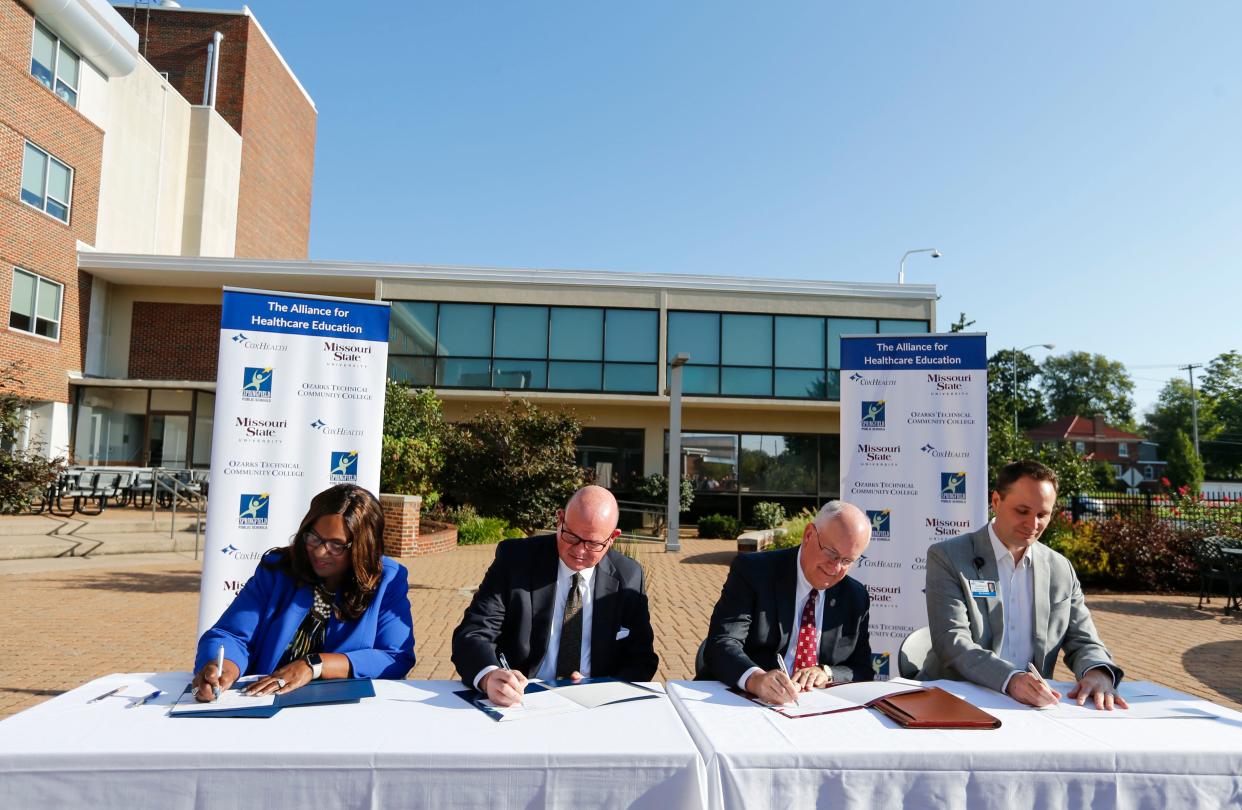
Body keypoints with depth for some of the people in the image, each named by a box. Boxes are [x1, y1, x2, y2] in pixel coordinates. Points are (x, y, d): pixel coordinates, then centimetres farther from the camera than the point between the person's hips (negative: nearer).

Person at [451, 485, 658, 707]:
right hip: (519, 700, -2)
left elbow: (642, 659, 7)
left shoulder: (629, 578, 0)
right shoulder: (515, 558, -6)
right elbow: (471, 635, -11)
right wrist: (489, 677, -33)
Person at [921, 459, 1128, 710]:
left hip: (1032, 704, 4)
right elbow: (952, 641, -15)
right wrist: (1010, 679, -31)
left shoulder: (1061, 570, 11)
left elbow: (1083, 642, 11)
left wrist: (1098, 673, -12)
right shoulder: (947, 557, -5)